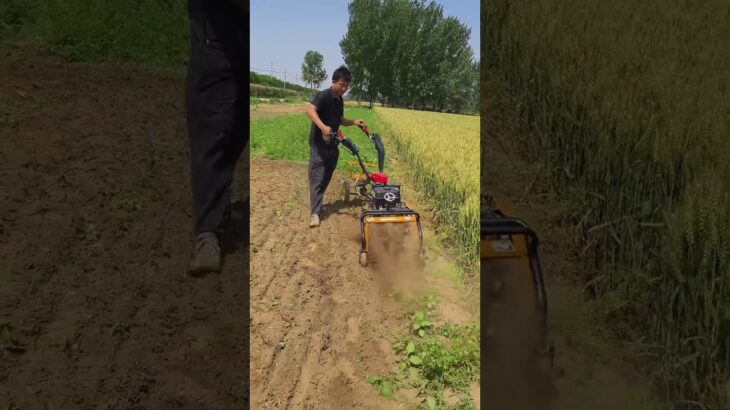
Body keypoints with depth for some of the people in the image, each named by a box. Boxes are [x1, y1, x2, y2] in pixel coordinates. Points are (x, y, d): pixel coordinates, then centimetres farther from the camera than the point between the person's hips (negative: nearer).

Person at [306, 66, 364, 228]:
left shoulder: (339, 100, 12)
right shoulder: (323, 95, -15)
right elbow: (310, 110, -32)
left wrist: (353, 122, 7)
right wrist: (323, 127, -45)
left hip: (332, 144, 8)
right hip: (319, 143, -8)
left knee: (327, 176, 15)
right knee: (317, 177, -7)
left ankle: (319, 202, 32)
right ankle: (315, 212, -6)